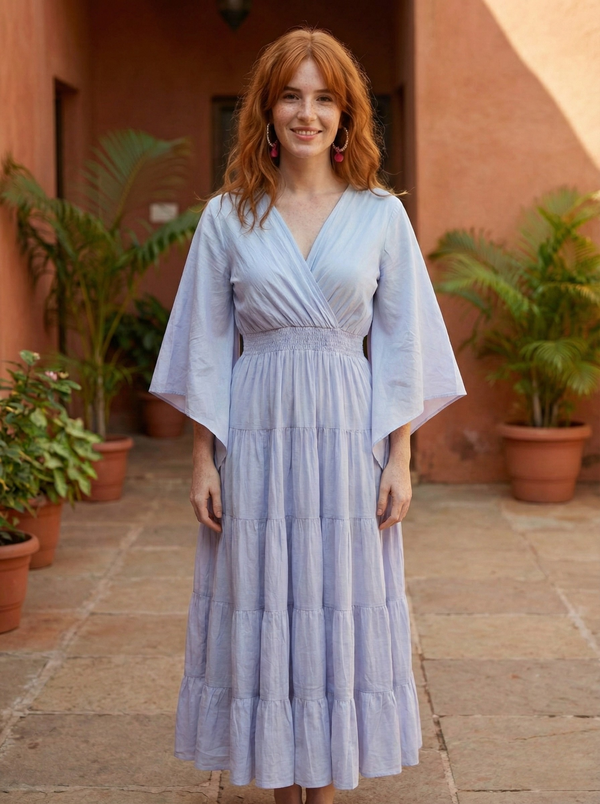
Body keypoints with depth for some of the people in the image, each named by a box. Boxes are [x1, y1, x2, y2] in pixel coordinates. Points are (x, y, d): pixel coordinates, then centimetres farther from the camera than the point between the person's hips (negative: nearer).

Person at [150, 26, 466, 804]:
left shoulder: (381, 215, 3)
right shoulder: (228, 216, 3)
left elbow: (401, 345, 4)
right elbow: (208, 346, 4)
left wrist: (399, 460, -1)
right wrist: (203, 460, 0)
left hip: (347, 436, 0)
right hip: (257, 436, 0)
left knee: (339, 610, 5)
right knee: (261, 609, 5)